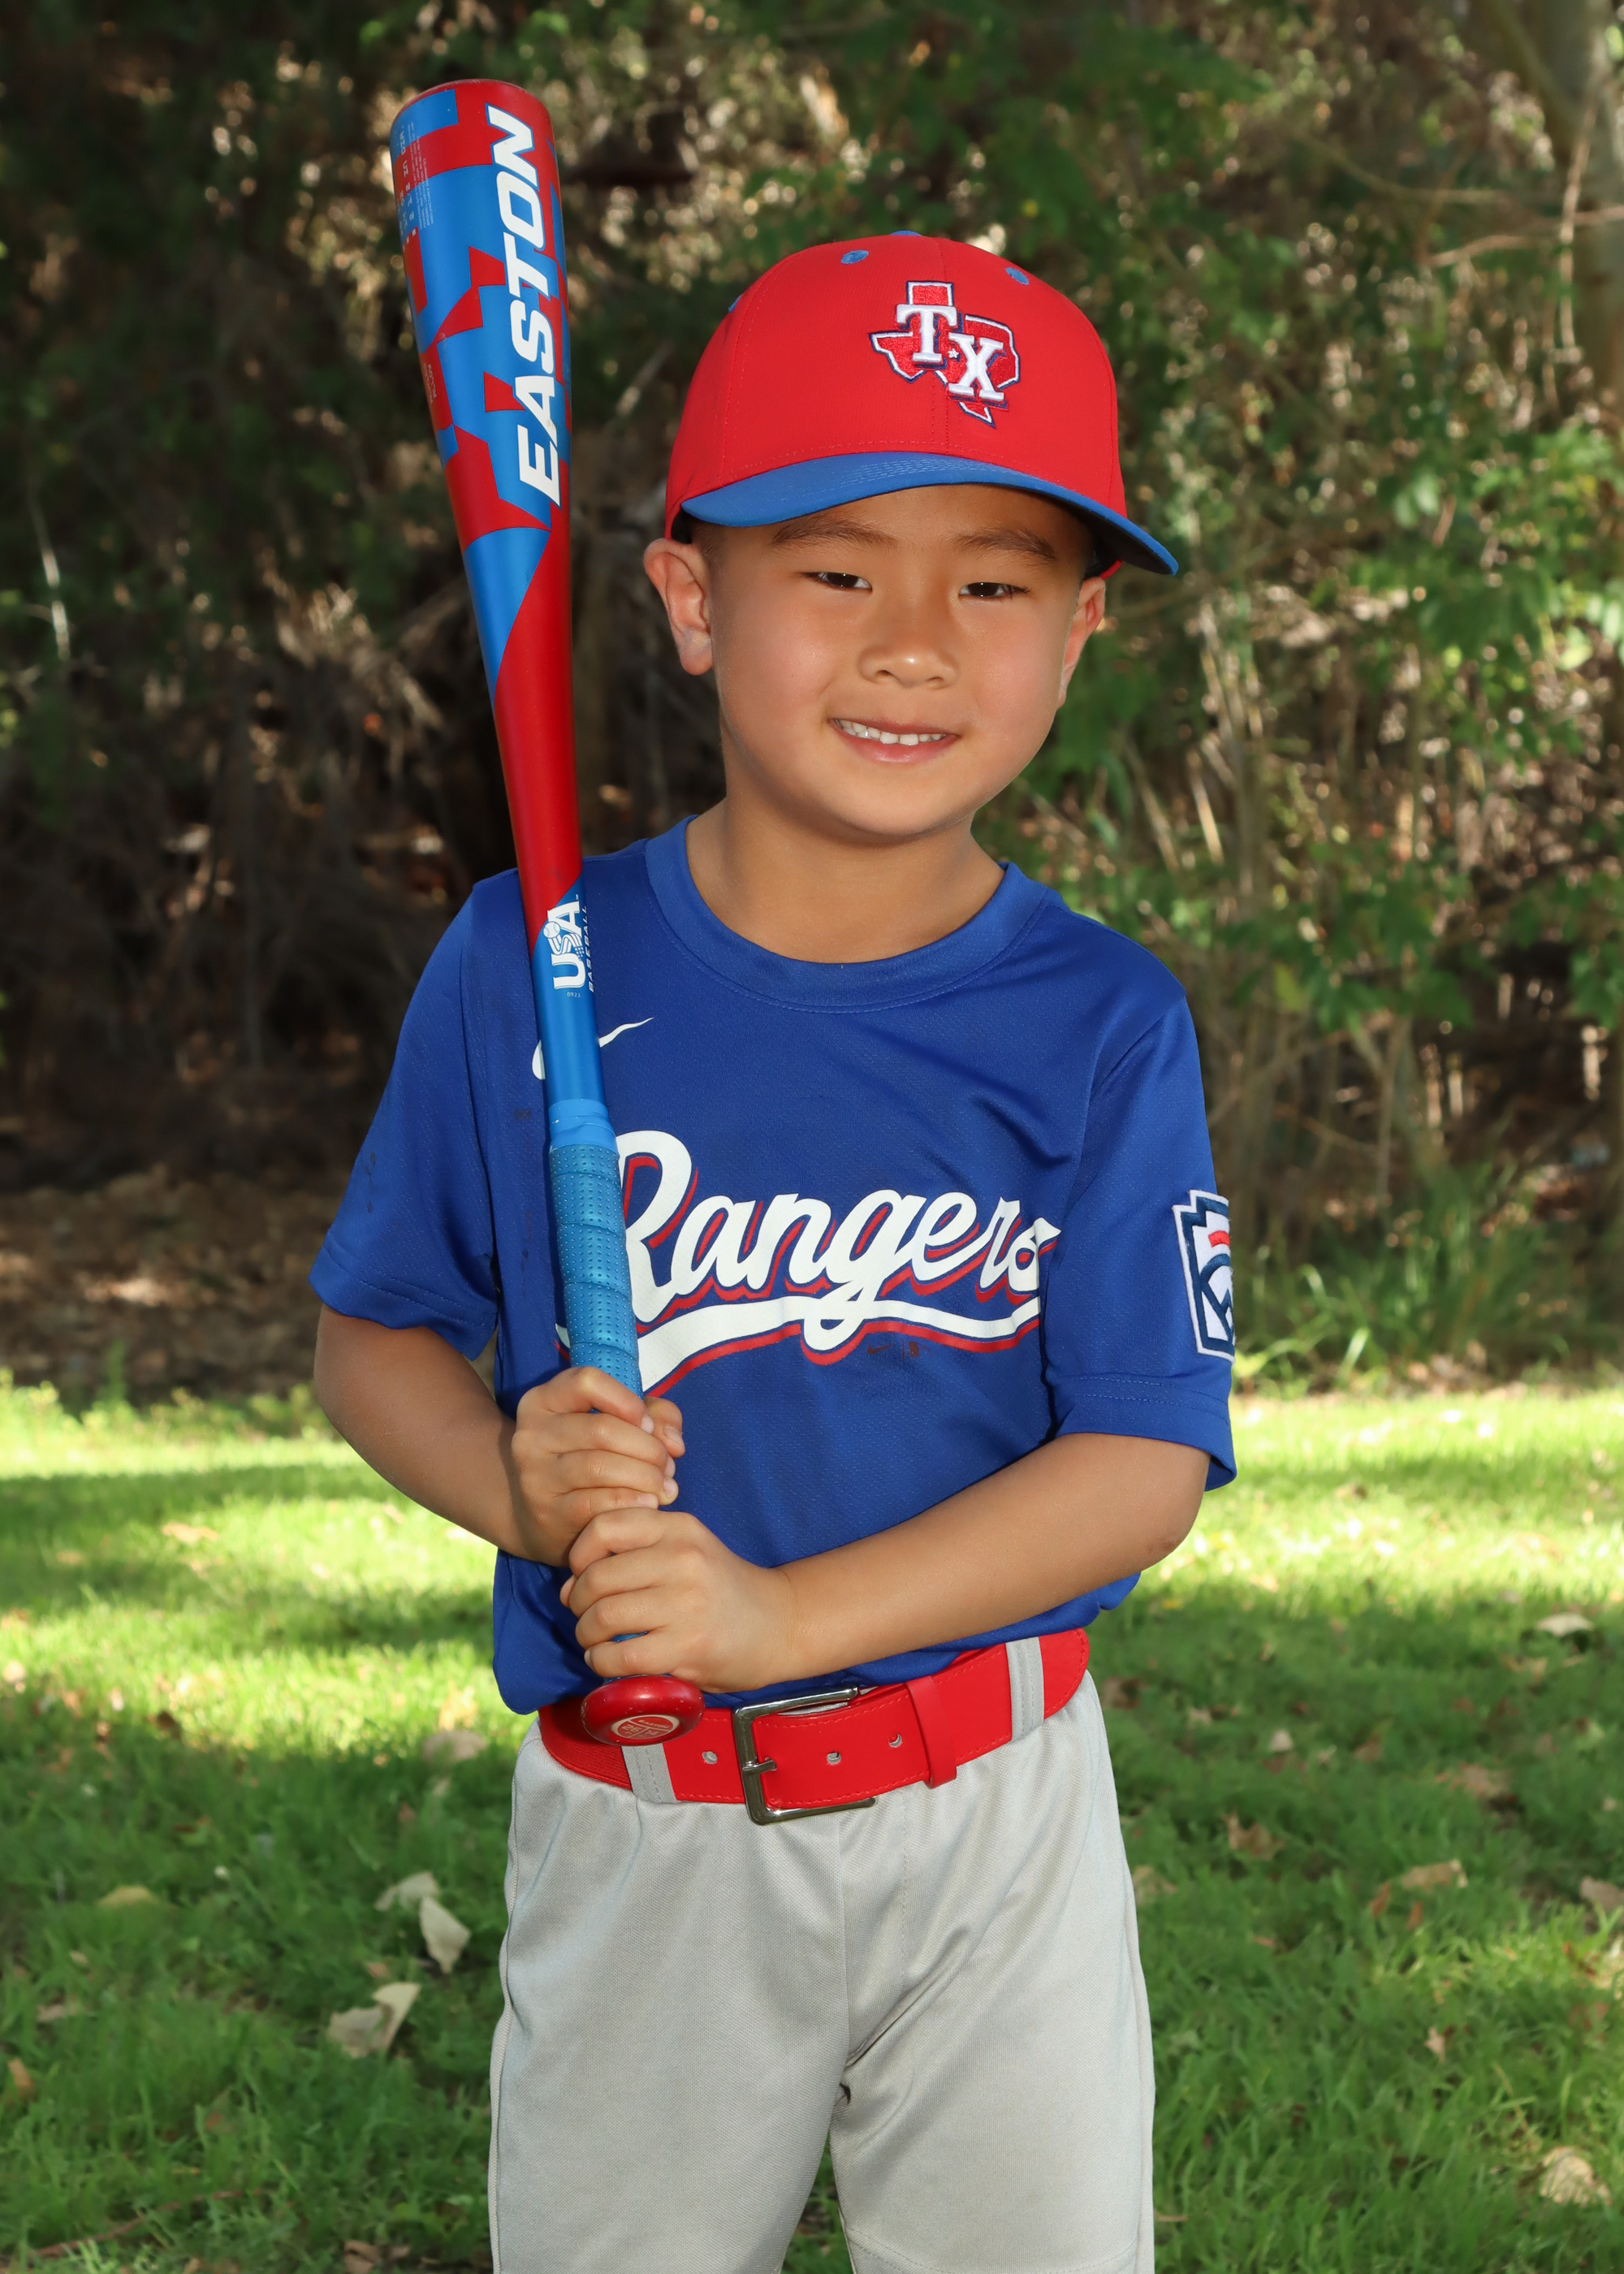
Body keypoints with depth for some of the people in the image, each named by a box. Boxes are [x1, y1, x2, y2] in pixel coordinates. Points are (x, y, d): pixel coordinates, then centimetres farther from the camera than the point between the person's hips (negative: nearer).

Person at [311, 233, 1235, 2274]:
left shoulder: (1103, 1029, -8)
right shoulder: (527, 974, -6)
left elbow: (1147, 1459, -12)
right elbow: (373, 1335, 3)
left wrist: (788, 1614, -24)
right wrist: (510, 1481, -19)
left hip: (993, 1817, 0)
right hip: (632, 1833, 1)